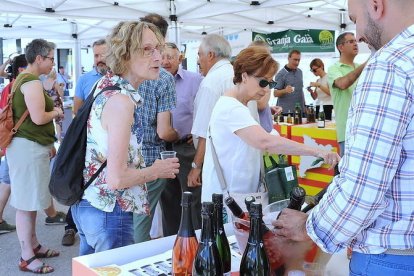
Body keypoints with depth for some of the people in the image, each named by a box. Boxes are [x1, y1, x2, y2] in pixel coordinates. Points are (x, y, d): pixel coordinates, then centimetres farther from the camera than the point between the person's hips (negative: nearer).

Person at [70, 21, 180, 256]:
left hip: (86, 203, 10)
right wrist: (157, 171, -9)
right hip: (109, 212, -10)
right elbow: (116, 179, -25)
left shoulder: (105, 85, 6)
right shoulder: (121, 100, -23)